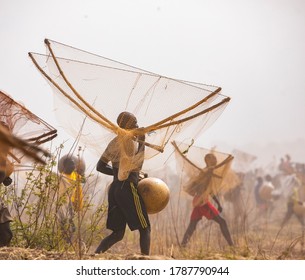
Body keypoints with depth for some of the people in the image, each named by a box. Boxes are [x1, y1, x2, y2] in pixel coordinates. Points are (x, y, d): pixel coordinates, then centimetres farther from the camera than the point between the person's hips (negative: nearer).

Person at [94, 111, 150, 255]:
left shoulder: (114, 142, 15)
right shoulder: (130, 141, -11)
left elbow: (100, 166, 16)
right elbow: (136, 164, -19)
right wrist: (142, 142, -8)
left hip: (115, 188, 8)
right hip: (128, 188, -8)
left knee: (117, 233, 10)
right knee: (144, 229, 2)